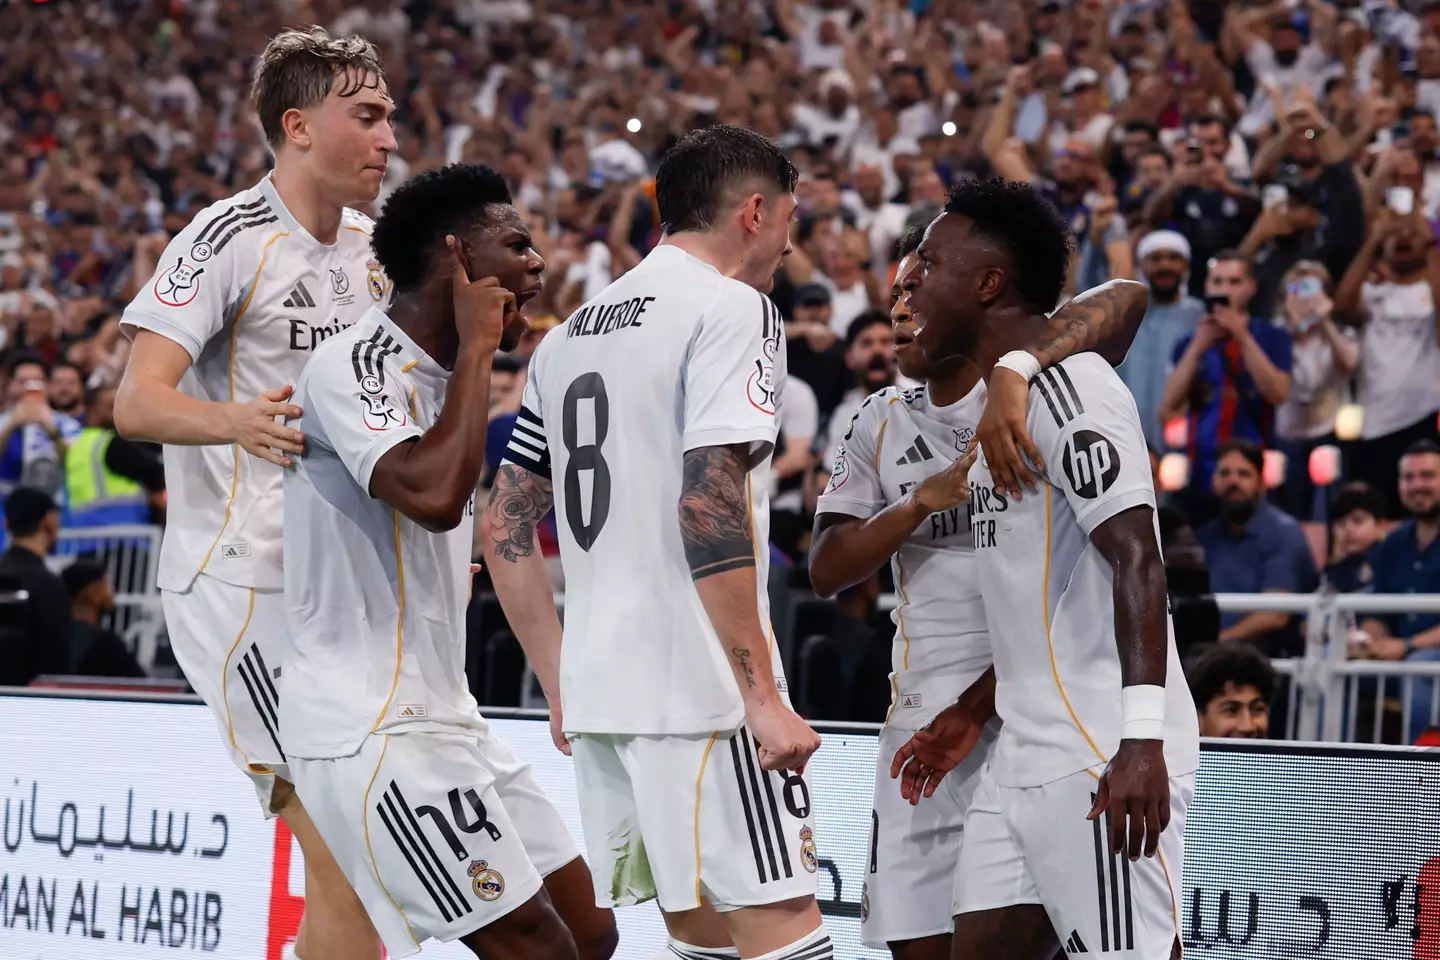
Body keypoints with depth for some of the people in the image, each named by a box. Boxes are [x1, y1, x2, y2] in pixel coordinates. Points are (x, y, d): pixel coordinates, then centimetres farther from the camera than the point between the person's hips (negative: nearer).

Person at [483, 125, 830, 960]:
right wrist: (763, 694, -18)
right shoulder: (734, 309, -6)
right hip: (704, 685, -8)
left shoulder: (573, 333, 18)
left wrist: (561, 691, 21)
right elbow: (710, 510, -18)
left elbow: (504, 531, 18)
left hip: (599, 687, 8)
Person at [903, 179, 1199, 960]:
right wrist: (968, 715, 25)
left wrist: (1142, 737, -28)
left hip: (1105, 764, -10)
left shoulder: (1065, 384, -12)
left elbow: (1137, 560, -21)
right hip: (1025, 753, 10)